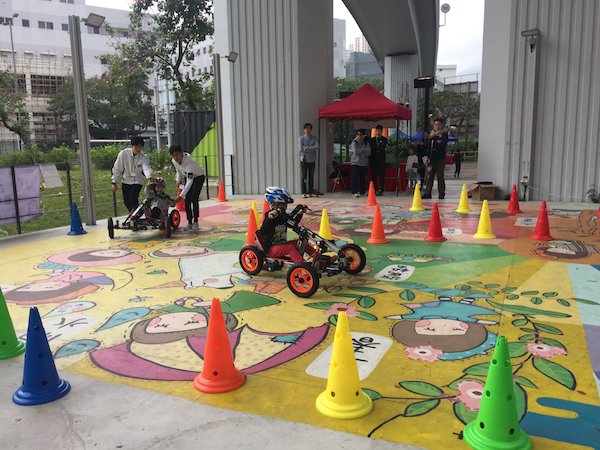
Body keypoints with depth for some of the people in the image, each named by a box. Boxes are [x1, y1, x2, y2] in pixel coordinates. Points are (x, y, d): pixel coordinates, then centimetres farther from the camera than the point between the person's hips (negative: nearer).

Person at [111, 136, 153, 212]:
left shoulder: (144, 157, -19)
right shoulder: (123, 153, -17)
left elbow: (146, 168, -38)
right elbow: (117, 168, -6)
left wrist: (149, 176, -61)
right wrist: (114, 182, -3)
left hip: (137, 181, -2)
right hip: (126, 180, 2)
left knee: (133, 199, -19)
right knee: (126, 201, 6)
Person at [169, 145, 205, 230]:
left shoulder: (190, 162, -38)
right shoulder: (174, 161, -17)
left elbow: (190, 181, -39)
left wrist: (181, 196, -42)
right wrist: (178, 180, -11)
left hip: (198, 177, -6)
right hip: (187, 177, 6)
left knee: (194, 199, -16)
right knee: (186, 200, -3)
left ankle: (195, 221, -4)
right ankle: (189, 222, 4)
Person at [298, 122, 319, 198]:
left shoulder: (314, 138, 6)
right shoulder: (301, 138, -1)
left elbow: (317, 147, -11)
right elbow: (300, 149, -13)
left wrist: (307, 148, -17)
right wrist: (312, 149, -9)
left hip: (312, 160, 3)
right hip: (304, 160, -3)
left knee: (311, 177, 7)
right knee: (304, 177, -3)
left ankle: (310, 192, 13)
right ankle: (304, 193, 0)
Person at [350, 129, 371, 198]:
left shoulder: (366, 143, 9)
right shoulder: (354, 142, 4)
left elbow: (368, 152, -5)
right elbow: (355, 151, -11)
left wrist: (359, 151, -9)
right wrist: (363, 150, -3)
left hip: (364, 163, 2)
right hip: (355, 162, -2)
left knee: (362, 178, 5)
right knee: (355, 177, -9)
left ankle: (362, 191, 14)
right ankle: (354, 192, -9)